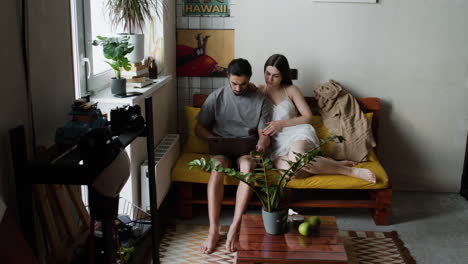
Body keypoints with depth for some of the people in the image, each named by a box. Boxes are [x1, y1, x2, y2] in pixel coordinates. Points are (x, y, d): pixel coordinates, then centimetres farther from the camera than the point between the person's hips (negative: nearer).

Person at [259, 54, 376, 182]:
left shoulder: (291, 90, 7)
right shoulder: (259, 91, 11)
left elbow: (308, 117, 4)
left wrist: (281, 123, -7)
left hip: (298, 132, -1)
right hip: (277, 143, 1)